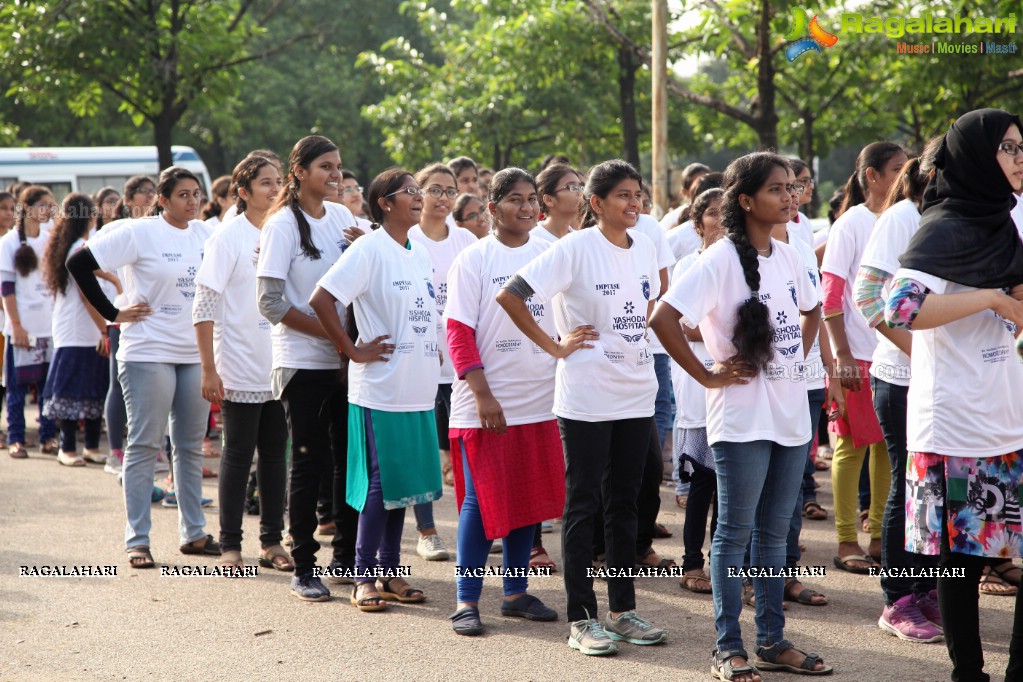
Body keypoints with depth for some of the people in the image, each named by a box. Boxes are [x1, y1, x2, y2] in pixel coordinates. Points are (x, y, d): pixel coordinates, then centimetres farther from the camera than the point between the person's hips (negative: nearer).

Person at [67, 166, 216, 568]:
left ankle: (194, 533, 20)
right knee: (145, 445, -1)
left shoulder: (206, 233, 7)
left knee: (192, 446, 11)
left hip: (196, 353, 5)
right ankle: (137, 540, 4)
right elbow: (79, 263, -10)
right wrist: (113, 314, -10)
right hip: (149, 353, -5)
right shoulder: (140, 233, -9)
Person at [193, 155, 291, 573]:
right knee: (238, 453, 2)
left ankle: (272, 541, 16)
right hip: (242, 367, -5)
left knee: (275, 452, 8)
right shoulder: (229, 237, -7)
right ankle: (230, 546, 10)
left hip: (280, 366, 5)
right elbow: (204, 307, -9)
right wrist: (209, 370, -14)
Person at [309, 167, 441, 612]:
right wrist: (353, 350, -13)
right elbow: (321, 300, -16)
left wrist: (433, 350, 13)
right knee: (379, 486, -4)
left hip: (418, 390, 7)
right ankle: (364, 579, 5)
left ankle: (390, 572, 20)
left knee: (401, 484, 12)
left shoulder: (419, 253, 13)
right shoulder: (369, 249, -11)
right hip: (380, 390, -7)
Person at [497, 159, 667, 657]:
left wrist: (637, 337, 10)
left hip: (636, 393, 6)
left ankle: (622, 610, 21)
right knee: (583, 503, 1)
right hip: (586, 396, -6)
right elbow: (510, 296, -14)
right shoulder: (576, 248, -12)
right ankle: (582, 618, 7)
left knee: (625, 502, 12)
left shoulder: (645, 248, 7)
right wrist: (555, 346, -12)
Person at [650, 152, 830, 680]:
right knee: (735, 532, 1)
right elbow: (663, 318, -21)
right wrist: (707, 375, -16)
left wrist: (799, 356, 12)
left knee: (775, 532, 13)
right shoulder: (721, 260, -14)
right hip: (742, 419, -7)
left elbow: (811, 309, 27)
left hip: (790, 414, 7)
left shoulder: (789, 257, 8)